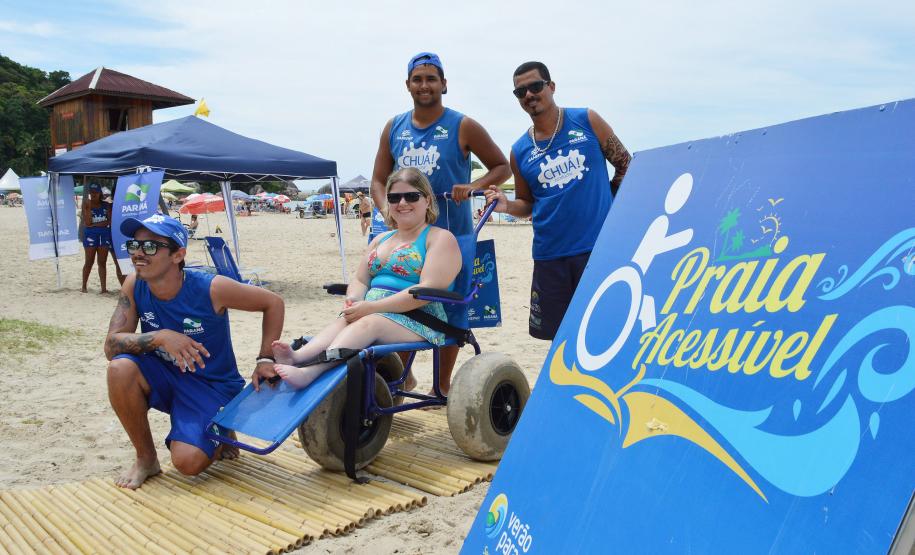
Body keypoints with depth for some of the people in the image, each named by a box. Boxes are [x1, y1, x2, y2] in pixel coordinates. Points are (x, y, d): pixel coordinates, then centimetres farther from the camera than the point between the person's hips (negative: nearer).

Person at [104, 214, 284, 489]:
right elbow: (112, 346, -17)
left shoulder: (211, 289, -23)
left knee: (189, 462, -25)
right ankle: (146, 459, -6)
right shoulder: (134, 285, -11)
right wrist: (160, 337, -34)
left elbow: (273, 303, -12)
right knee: (120, 368, -28)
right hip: (164, 376, 4)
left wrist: (265, 359, -15)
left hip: (211, 385, -4)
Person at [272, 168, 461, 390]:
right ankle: (298, 356, -52)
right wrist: (354, 299, -7)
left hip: (418, 321, -6)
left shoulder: (440, 238, 0)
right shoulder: (381, 239, 23)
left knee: (368, 323, -34)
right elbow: (359, 280, 20)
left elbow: (428, 290, -14)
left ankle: (311, 370, -55)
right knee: (343, 320, -26)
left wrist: (371, 307, -19)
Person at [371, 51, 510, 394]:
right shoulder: (394, 128, 8)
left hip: (453, 235, -3)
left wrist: (474, 186, -17)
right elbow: (379, 179, 10)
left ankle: (443, 384, 20)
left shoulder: (462, 127, -3)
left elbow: (502, 167, 2)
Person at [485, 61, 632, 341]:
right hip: (549, 254, 3)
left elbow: (625, 164, 9)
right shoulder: (520, 151, 7)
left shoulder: (587, 121, 1)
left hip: (598, 245, -2)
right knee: (558, 334, 10)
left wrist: (606, 202, 2)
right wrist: (506, 205, -6)